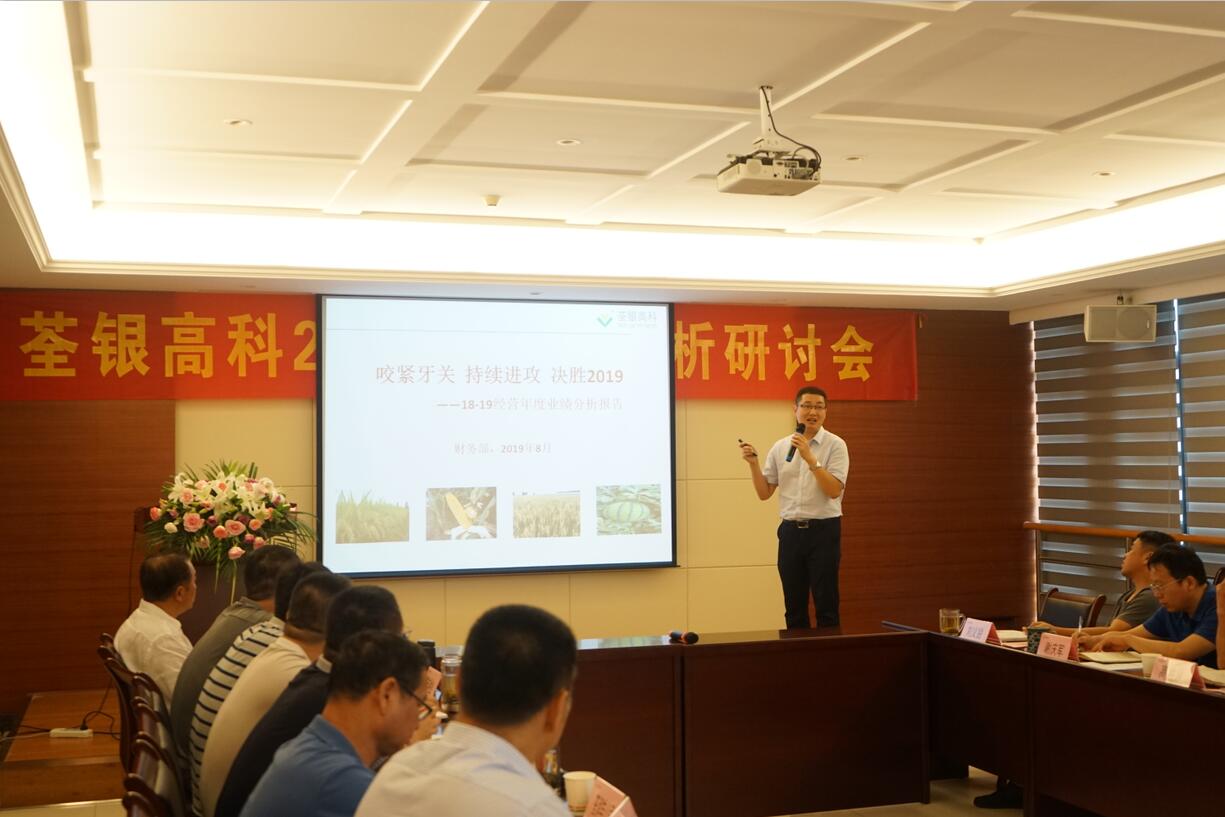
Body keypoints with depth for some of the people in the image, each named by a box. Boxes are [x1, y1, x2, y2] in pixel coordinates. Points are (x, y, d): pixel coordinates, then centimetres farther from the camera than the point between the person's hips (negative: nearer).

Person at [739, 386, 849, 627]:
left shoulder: (835, 445, -3)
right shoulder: (780, 447, 8)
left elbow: (834, 490, -15)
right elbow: (764, 493, 9)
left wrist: (810, 458, -21)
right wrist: (753, 462, -5)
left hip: (823, 530, -4)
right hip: (791, 531, 4)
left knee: (826, 606, 0)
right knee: (794, 606, 10)